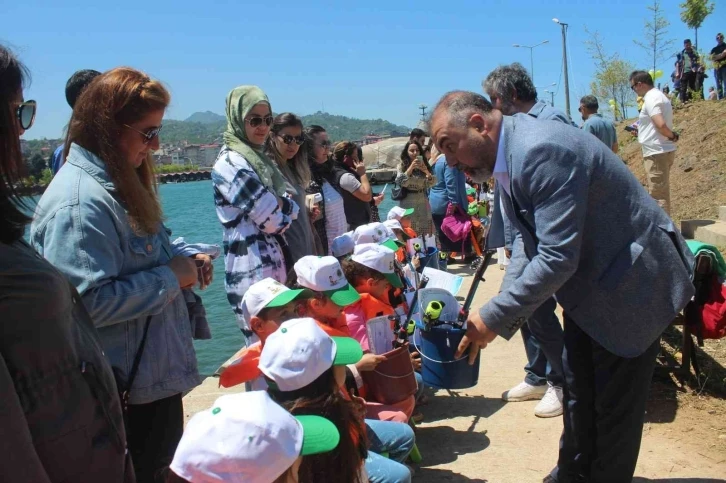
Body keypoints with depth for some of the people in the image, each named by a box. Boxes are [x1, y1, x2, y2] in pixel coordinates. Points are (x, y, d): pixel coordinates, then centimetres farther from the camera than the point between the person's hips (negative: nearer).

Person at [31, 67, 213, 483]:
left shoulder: (119, 184, 8)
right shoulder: (81, 202, -25)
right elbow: (90, 302, -31)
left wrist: (186, 258, 2)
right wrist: (171, 277, -22)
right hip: (127, 392, -10)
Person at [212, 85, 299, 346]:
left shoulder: (259, 159, 14)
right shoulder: (231, 164, -14)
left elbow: (291, 208, 14)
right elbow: (273, 220, -16)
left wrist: (282, 204, -6)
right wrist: (281, 207, 3)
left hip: (275, 266, 9)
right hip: (253, 272, -9)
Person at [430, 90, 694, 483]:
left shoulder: (541, 150, -30)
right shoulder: (510, 157, 0)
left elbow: (558, 258, -33)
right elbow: (537, 248, 7)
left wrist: (494, 318, -25)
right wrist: (502, 317, 0)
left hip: (632, 282, -9)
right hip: (589, 283, 9)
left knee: (614, 405, 4)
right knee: (578, 393, 20)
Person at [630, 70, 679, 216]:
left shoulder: (651, 98, -14)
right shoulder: (659, 96, 17)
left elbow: (660, 124, -26)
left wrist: (673, 136, -9)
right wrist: (641, 132, 16)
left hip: (657, 152, -10)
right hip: (662, 151, 10)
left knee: (657, 195, -7)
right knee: (661, 193, 15)